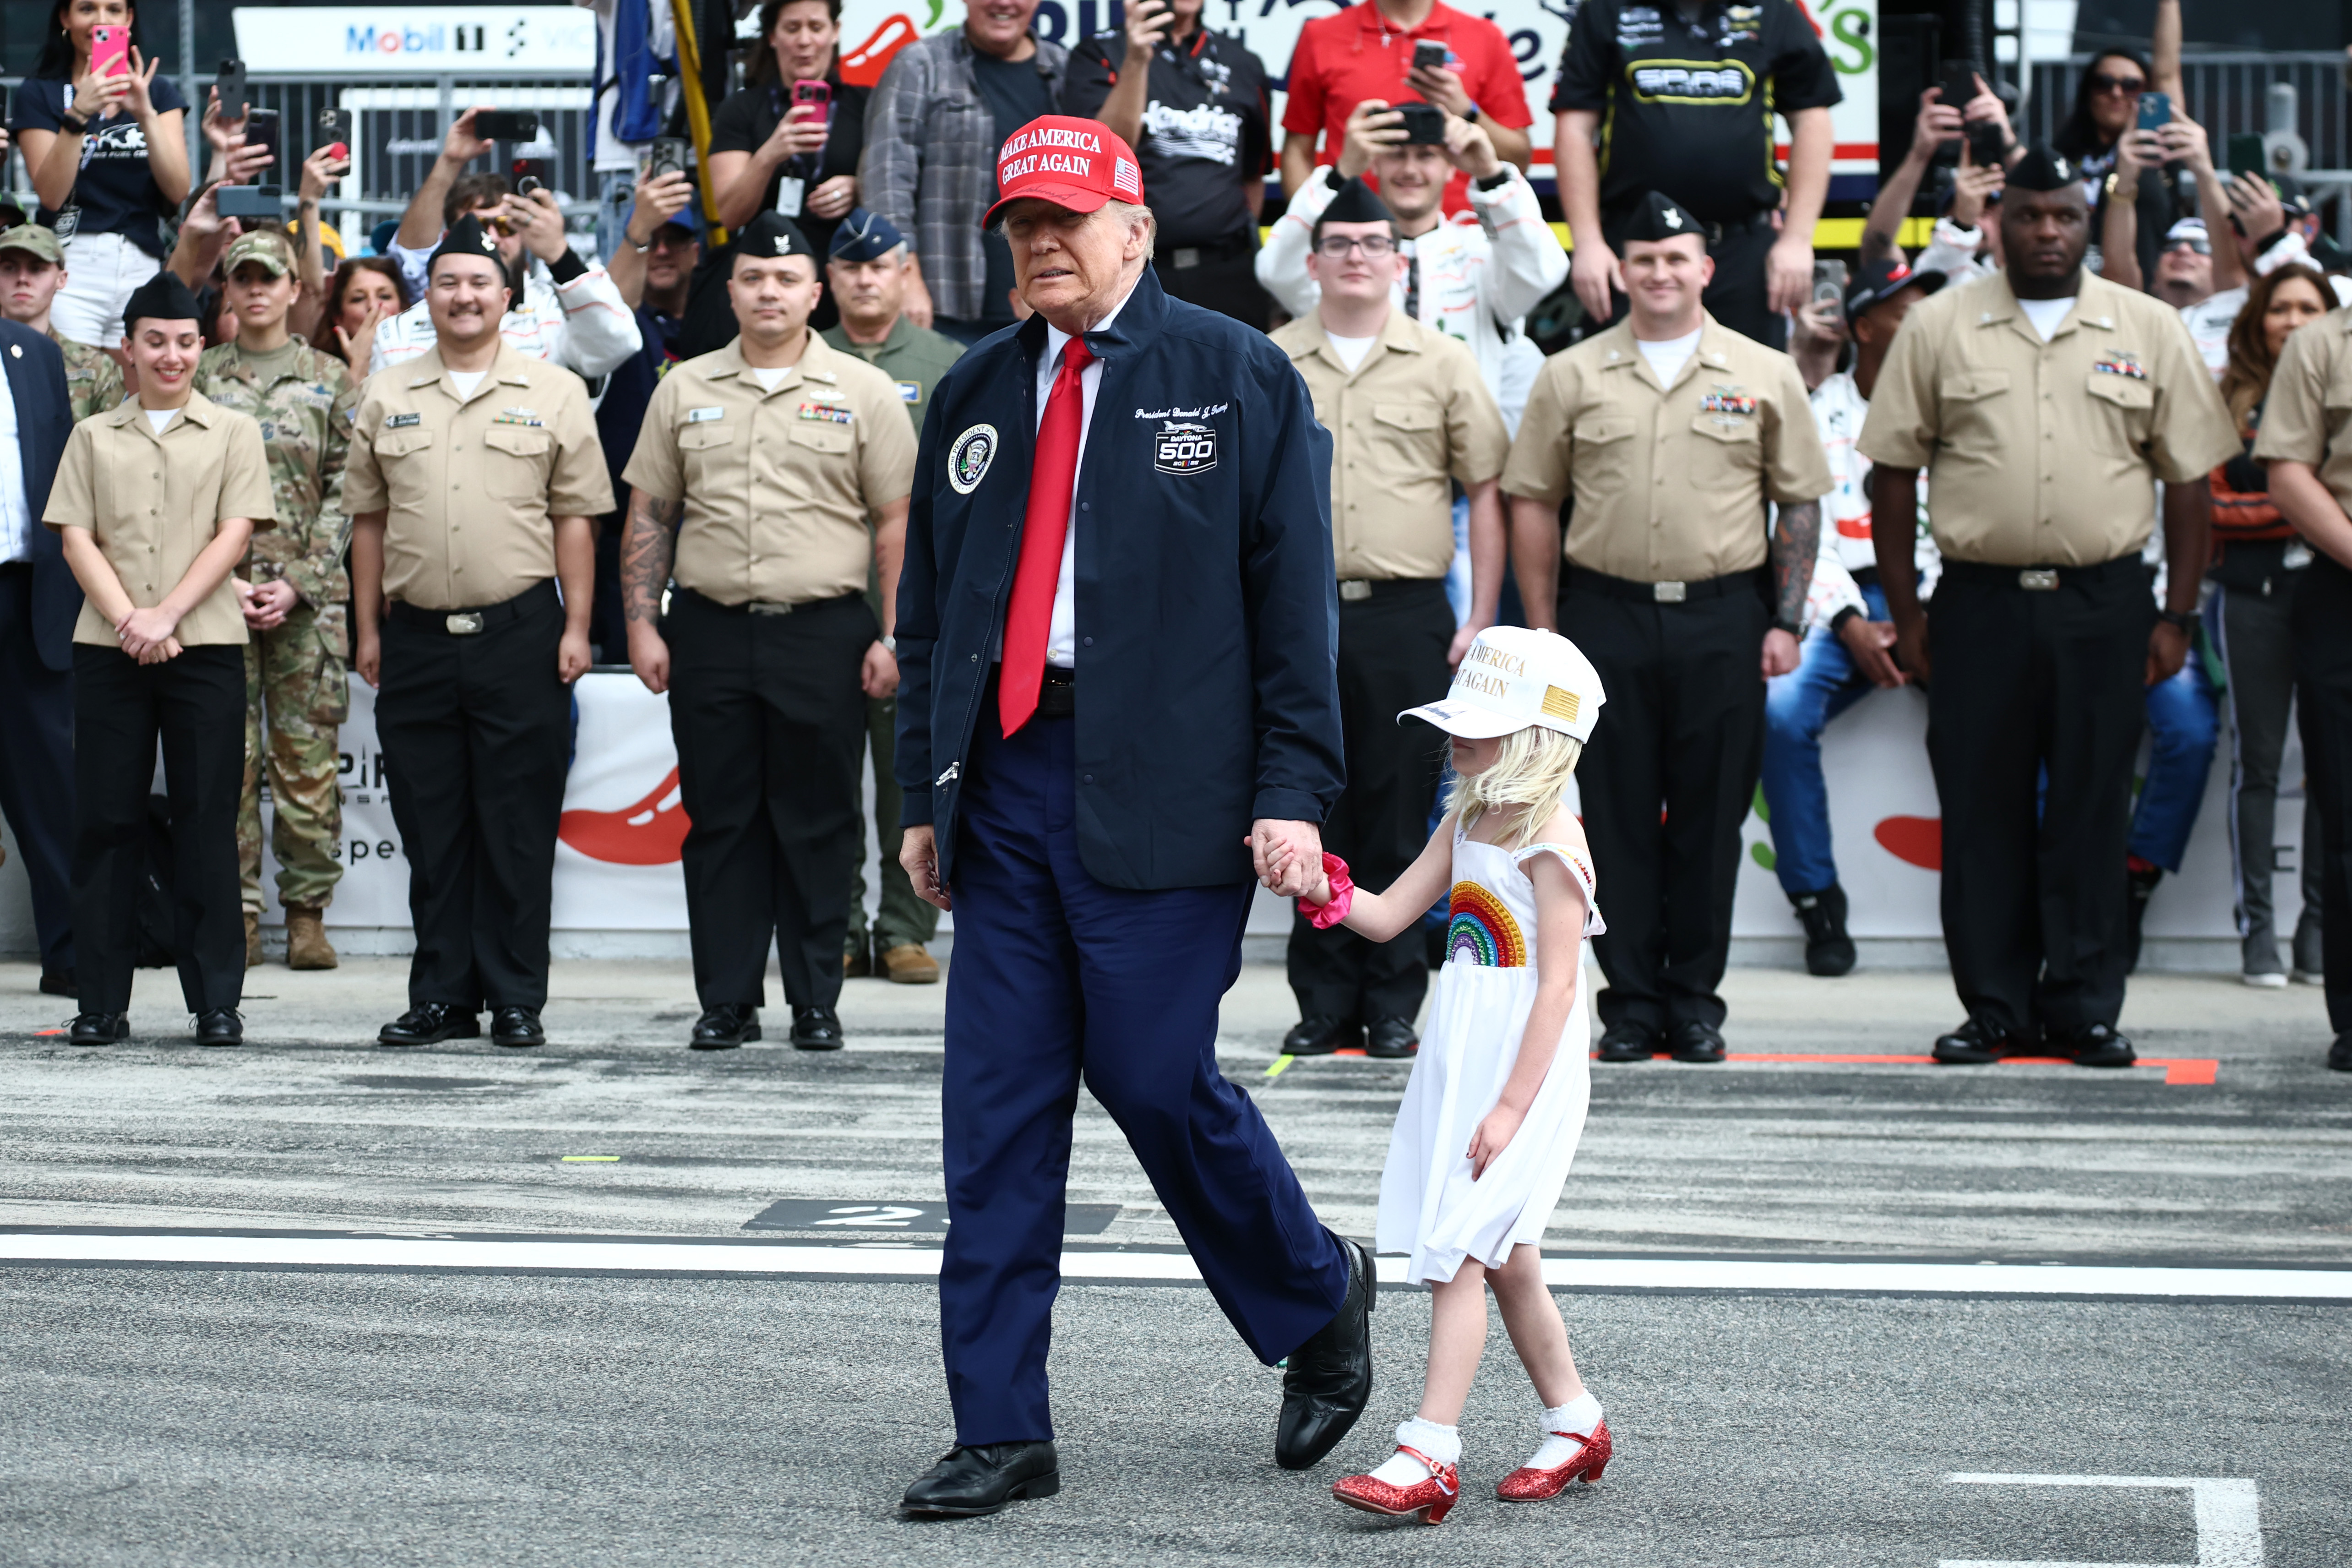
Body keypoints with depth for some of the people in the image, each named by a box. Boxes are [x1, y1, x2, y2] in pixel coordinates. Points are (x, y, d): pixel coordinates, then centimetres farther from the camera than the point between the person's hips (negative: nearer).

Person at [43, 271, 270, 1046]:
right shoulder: (94, 437, 13)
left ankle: (217, 1000, 3)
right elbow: (76, 538, 5)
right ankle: (101, 1001, 5)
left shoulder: (232, 432, 9)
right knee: (105, 821, 1)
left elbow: (234, 535, 0)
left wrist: (165, 616, -11)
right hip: (107, 651, 2)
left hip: (206, 646, -1)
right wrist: (125, 618, -10)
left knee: (207, 822, -1)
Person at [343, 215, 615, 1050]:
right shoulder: (386, 396, 11)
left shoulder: (555, 393, 4)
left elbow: (575, 518, 3)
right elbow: (368, 519, 13)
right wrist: (367, 629, 8)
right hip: (416, 636, 2)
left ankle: (517, 1000, 6)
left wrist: (576, 627, -3)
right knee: (430, 826, 6)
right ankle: (441, 996, 13)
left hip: (520, 633, -2)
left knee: (519, 826, 0)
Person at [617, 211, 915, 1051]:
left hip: (824, 633, -2)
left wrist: (892, 636, -5)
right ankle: (727, 1001, 12)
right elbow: (648, 517, 12)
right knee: (720, 821, 5)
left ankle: (815, 1002, 11)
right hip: (710, 632, 2)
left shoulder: (863, 392, 3)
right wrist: (642, 625, 4)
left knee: (819, 824, 2)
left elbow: (896, 524, 2)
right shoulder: (684, 390, 10)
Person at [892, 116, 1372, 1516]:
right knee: (998, 1113, 2)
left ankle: (1320, 1301, 22)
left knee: (1157, 1077, -7)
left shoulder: (1239, 379, 1)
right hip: (1006, 784, 5)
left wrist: (1294, 792, -9)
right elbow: (930, 613, 20)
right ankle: (1003, 1434, 8)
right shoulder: (974, 397, 16)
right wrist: (928, 793, 15)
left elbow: (1296, 599, -2)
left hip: (1163, 795, -5)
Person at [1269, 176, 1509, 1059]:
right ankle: (1324, 1004, 12)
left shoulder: (1443, 364, 7)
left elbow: (1486, 493, 8)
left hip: (1407, 617, -1)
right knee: (1315, 818, 4)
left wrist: (1481, 621, 1)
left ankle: (1394, 1006, 10)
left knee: (1400, 820, 2)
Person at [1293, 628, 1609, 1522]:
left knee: (1462, 1247, -12)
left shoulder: (1551, 844, -15)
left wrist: (1511, 1108, -21)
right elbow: (1389, 914, 10)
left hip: (1525, 1065, -9)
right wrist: (1318, 883, -10)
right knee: (1503, 1254, 15)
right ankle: (1573, 1423, 29)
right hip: (1461, 1058, 9)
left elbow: (1558, 986, -18)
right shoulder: (1467, 823, 11)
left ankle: (1431, 1453, -12)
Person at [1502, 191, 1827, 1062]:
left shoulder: (1764, 375, 6)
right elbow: (1532, 502, 8)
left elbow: (1800, 504, 8)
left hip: (1724, 616, 0)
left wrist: (1785, 622, 1)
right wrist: (1544, 630, 3)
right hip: (1607, 613, 0)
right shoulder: (1572, 377, 6)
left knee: (1710, 818, 3)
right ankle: (1630, 1001, 10)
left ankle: (1695, 1001, 13)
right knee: (1619, 819, 3)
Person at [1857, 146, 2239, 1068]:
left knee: (2092, 811, 3)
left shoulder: (2150, 331, 7)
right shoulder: (1939, 328, 5)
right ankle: (1995, 1009, 11)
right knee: (1982, 812, 3)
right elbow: (1891, 475, 5)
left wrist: (2177, 617, 3)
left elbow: (2188, 481, 8)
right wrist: (1905, 612, 1)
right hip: (1980, 602, 0)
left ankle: (2084, 1010, 11)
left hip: (2104, 604, 0)